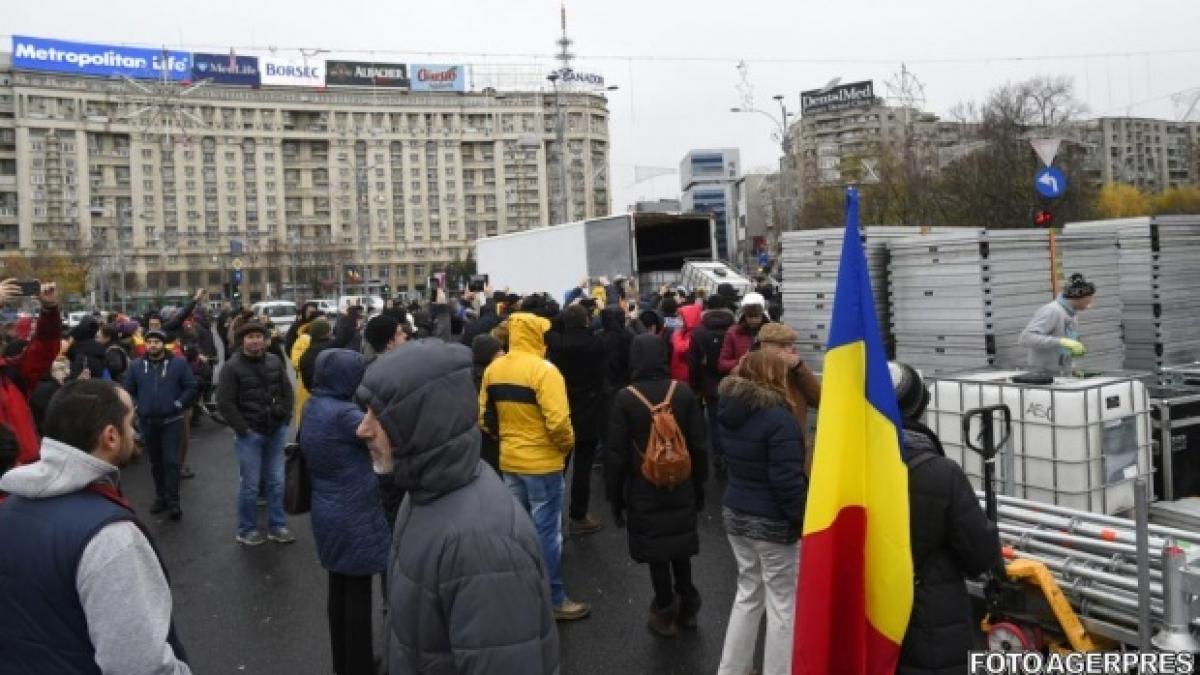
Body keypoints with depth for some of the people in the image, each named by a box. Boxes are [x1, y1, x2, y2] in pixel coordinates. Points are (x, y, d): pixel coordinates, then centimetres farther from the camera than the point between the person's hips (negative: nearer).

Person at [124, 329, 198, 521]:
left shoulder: (178, 363, -5)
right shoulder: (137, 365, 4)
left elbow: (191, 387, -3)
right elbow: (128, 390, 11)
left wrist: (179, 404, -11)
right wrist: (137, 406, -1)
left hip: (171, 420, -3)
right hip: (147, 421, 4)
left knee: (171, 460, -7)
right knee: (155, 461, 14)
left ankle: (173, 501, -2)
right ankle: (160, 496, 26)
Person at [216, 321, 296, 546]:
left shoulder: (275, 361, 5)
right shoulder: (232, 367, -9)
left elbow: (286, 391, 12)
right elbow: (224, 403, -11)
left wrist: (285, 419, 4)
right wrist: (243, 429, -12)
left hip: (276, 431, 5)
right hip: (250, 434, -4)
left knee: (277, 481, 10)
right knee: (250, 484, 2)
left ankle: (277, 526, 21)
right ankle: (246, 530, 16)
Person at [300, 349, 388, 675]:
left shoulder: (313, 408, 4)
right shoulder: (343, 413, -23)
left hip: (329, 513, 9)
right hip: (354, 516, -8)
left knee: (339, 588, 19)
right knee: (357, 593, 4)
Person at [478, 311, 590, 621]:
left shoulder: (493, 369, 2)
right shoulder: (543, 370, -20)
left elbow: (484, 417, 9)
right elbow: (558, 421, -25)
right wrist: (567, 445, -7)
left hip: (509, 460, 7)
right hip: (542, 462, -7)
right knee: (546, 531, 3)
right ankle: (554, 600, 12)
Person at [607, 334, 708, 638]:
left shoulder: (625, 398, -13)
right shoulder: (684, 392, -6)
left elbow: (617, 453, -10)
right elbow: (698, 445, -1)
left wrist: (615, 496, 0)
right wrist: (699, 485, 10)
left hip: (644, 492, -3)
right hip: (681, 488, 3)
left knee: (657, 553, 8)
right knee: (679, 547, 19)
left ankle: (666, 614, 19)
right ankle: (687, 607, 30)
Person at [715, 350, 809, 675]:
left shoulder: (731, 412, 3)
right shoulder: (778, 418, -21)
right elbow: (788, 480, -23)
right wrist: (805, 520, -15)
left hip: (735, 513, 8)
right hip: (773, 522, -8)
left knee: (748, 592, 21)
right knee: (783, 604, 7)